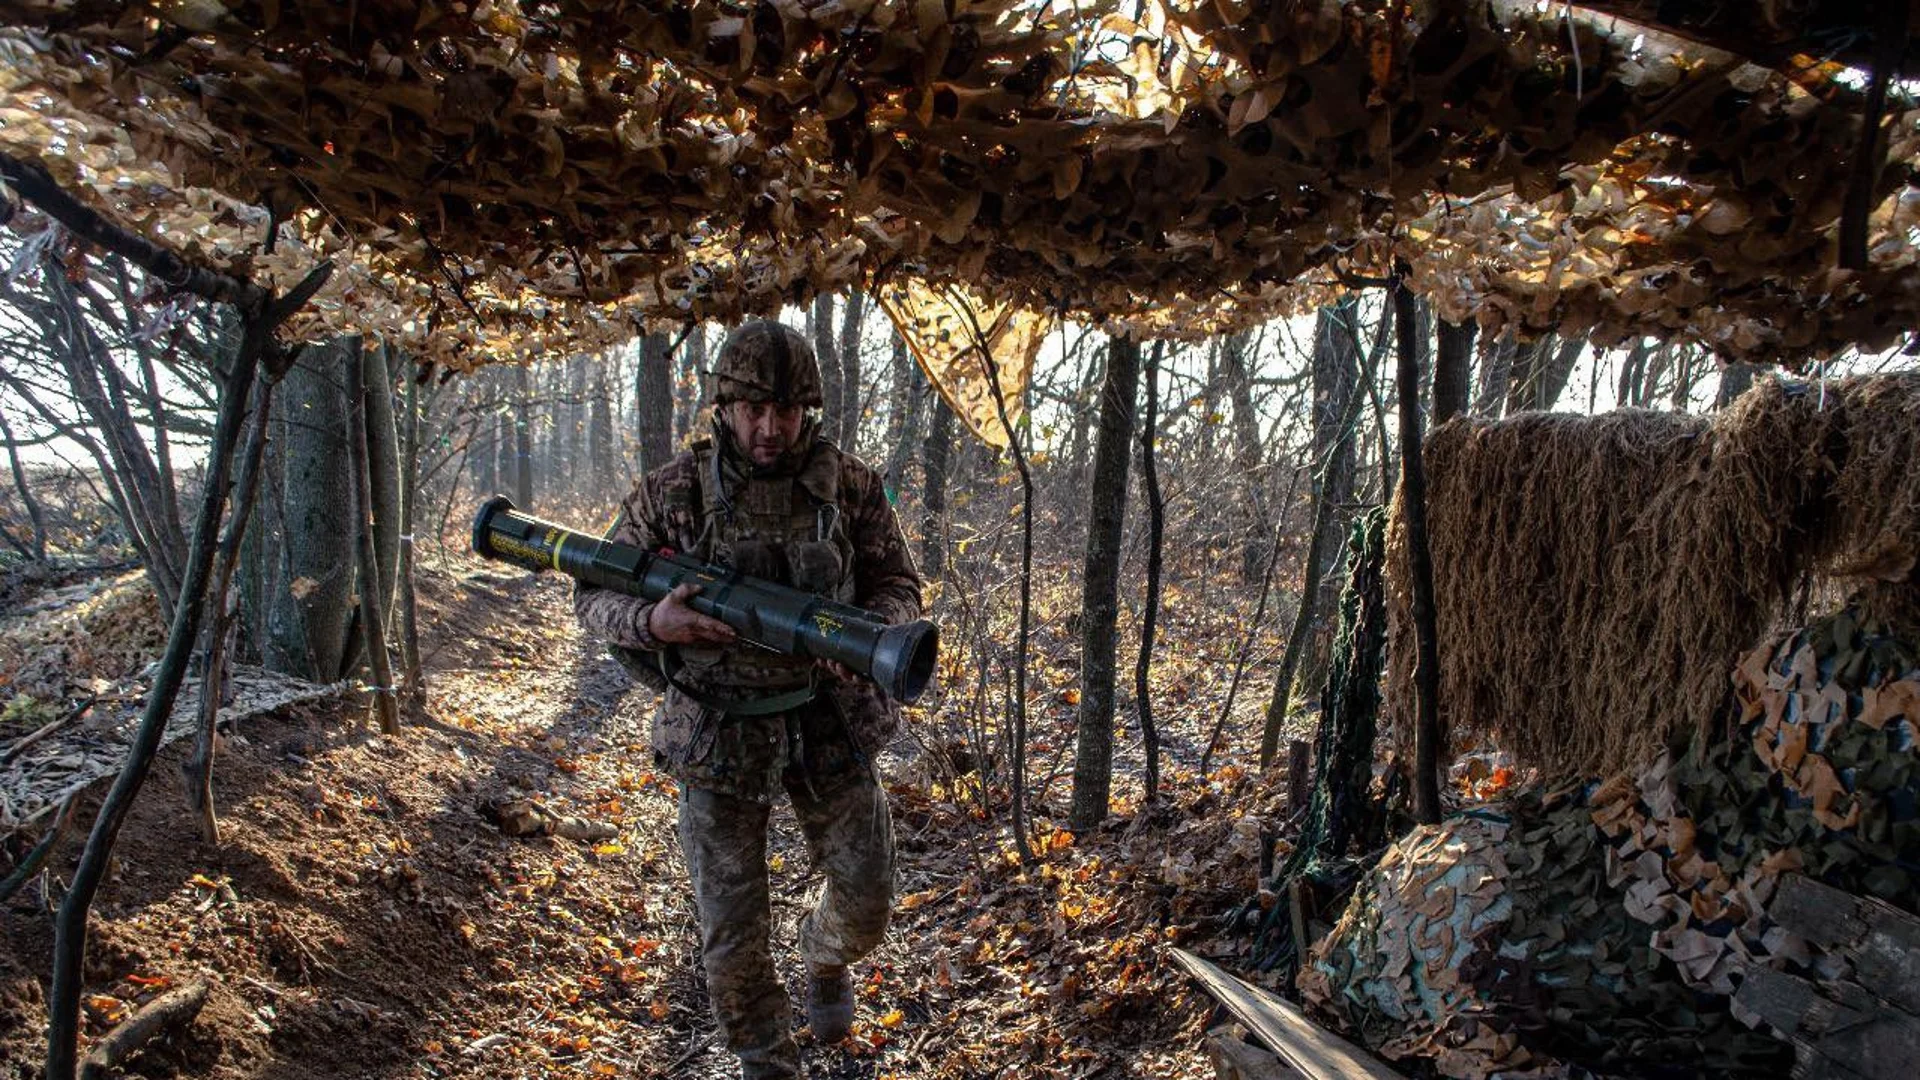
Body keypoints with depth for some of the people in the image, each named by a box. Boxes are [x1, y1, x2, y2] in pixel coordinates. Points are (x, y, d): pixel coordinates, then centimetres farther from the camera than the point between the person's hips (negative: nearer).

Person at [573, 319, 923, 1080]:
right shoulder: (671, 493, -9)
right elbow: (593, 596, -2)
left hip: (827, 723, 1)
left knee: (866, 896, 11)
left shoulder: (851, 485, -7)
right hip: (719, 734, -1)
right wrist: (653, 622, -25)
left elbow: (898, 588, -2)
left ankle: (825, 956, 48)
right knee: (732, 926, 7)